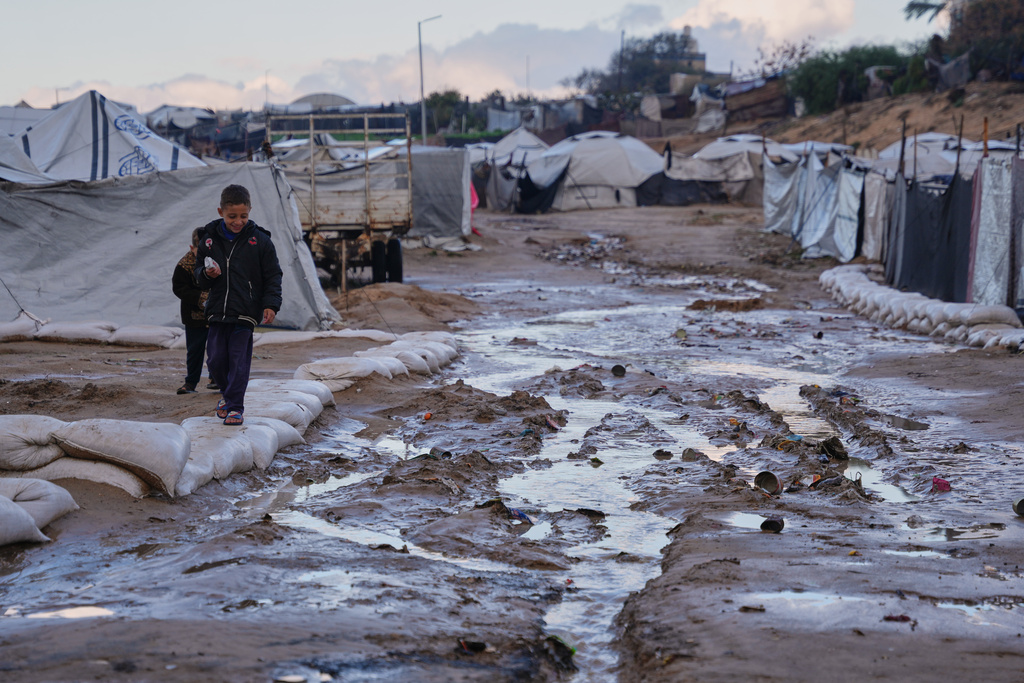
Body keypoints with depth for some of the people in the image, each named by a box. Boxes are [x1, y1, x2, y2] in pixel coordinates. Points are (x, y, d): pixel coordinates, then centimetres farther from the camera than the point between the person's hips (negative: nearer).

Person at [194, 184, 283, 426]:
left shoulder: (260, 241, -2)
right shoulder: (209, 240, 6)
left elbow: (273, 276, 1)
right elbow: (199, 276, 15)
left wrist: (271, 305, -9)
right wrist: (206, 274, -9)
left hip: (246, 311, -3)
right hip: (217, 310, 3)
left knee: (238, 359, -7)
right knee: (216, 358, 4)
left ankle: (235, 407, -1)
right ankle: (227, 394, 29)